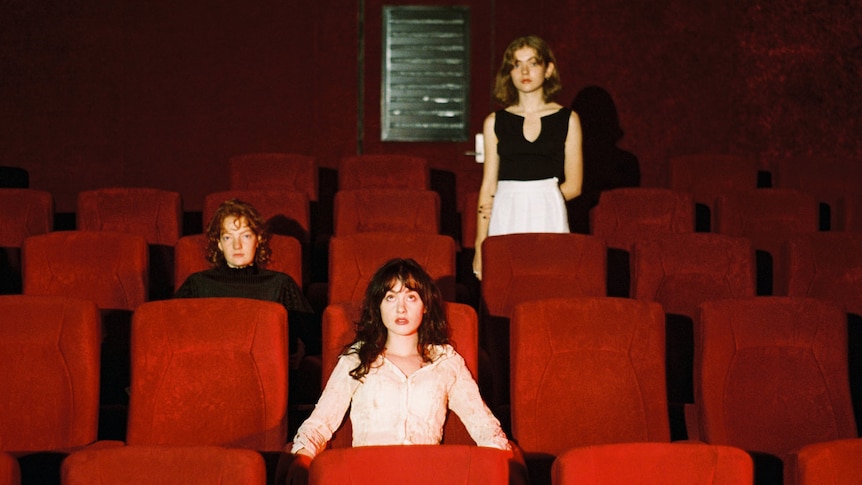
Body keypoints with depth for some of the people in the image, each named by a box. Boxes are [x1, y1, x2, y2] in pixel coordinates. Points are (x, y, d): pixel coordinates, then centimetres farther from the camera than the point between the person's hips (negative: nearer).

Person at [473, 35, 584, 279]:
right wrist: (480, 247, 4)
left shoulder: (567, 119, 6)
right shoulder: (495, 122, 9)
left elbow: (573, 186, 5)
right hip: (505, 223, 1)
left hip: (549, 221, -1)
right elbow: (488, 186, 9)